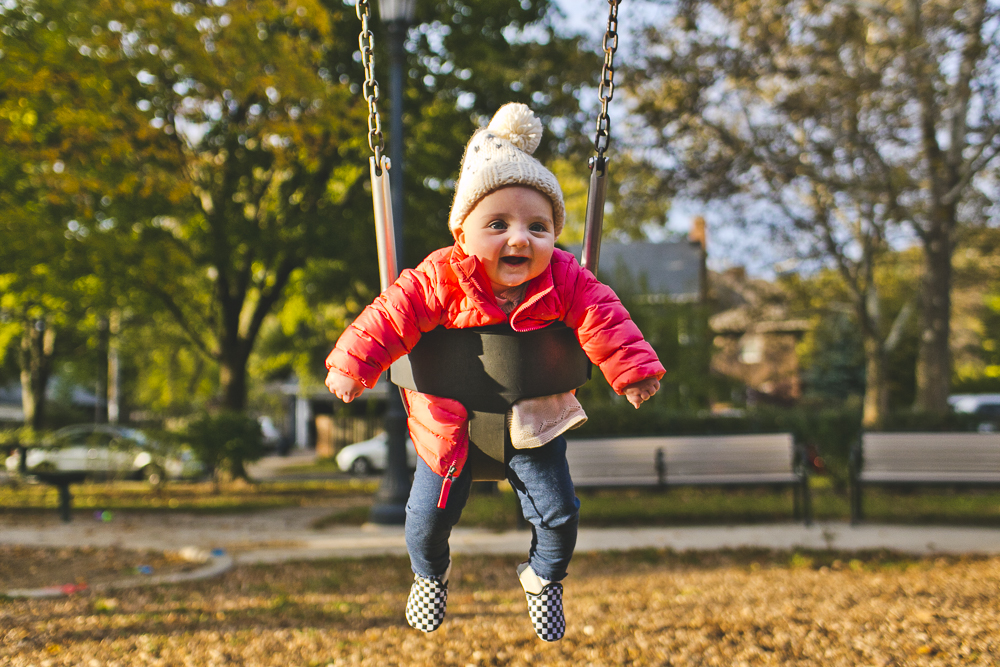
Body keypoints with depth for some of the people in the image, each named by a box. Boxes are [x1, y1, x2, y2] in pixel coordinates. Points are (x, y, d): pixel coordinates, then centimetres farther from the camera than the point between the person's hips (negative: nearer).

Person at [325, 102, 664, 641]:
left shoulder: (564, 282, -16)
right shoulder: (442, 279, -22)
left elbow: (603, 320, -15)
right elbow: (392, 315, -22)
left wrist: (633, 370, -26)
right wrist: (352, 365, -29)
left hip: (533, 422, 1)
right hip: (450, 426, -1)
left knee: (558, 513, 0)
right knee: (427, 518, 6)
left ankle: (543, 578, 34)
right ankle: (430, 574, 43)